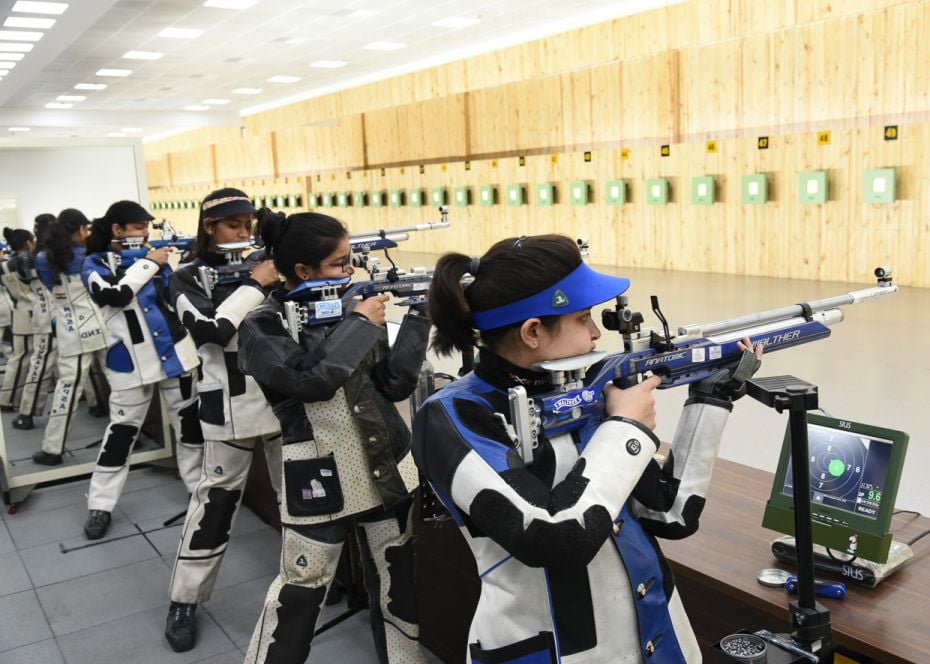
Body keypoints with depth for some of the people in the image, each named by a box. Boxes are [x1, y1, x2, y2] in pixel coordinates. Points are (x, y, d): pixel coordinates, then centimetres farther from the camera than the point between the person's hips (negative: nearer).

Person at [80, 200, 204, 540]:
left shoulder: (151, 255, 9)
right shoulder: (95, 264, -2)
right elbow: (116, 294, -21)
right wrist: (147, 263, -13)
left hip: (174, 352, 4)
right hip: (131, 360, -4)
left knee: (189, 420, 11)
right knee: (123, 430, 2)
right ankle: (100, 505, 15)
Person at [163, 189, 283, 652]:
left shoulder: (270, 265, 8)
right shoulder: (190, 279, -2)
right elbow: (213, 329, -19)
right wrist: (254, 284, -16)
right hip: (230, 407, -3)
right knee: (216, 499, 4)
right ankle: (184, 601, 18)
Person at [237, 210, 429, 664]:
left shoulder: (350, 305, 4)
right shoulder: (263, 327, -10)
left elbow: (393, 383, 1)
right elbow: (312, 380, -26)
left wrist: (419, 316, -7)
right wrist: (360, 324, -16)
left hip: (386, 469, 5)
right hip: (320, 481, -5)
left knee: (396, 583, 17)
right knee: (300, 592, 8)